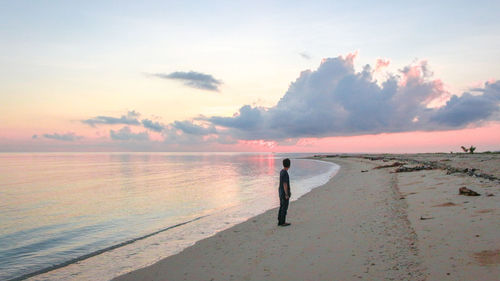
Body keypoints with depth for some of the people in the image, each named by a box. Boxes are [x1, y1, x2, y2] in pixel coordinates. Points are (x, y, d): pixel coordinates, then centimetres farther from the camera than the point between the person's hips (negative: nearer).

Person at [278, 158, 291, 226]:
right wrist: (287, 194, -19)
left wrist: (289, 191, 25)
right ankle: (282, 222, 6)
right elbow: (285, 184, -22)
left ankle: (280, 221, 17)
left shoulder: (282, 171, 9)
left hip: (281, 191, 9)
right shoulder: (285, 173, -22)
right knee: (284, 207, 0)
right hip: (284, 193, -9)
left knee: (282, 206, 13)